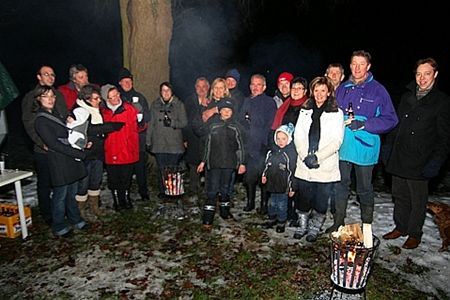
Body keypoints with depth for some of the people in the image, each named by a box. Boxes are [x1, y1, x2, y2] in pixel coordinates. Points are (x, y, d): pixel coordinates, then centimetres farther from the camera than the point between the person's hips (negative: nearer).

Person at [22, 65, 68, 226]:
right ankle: (47, 215, 22)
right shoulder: (30, 97, 0)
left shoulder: (59, 95, 13)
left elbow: (66, 118, 14)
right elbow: (28, 124, -7)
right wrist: (42, 143, -19)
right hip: (43, 150, -3)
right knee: (45, 184, 8)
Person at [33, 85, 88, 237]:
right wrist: (78, 154, -17)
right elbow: (54, 144, -17)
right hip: (59, 161, -8)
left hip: (71, 159, 8)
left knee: (72, 192, 16)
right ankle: (58, 227, 18)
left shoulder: (55, 114, 14)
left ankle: (75, 219, 30)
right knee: (60, 195, 3)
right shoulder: (40, 120, -12)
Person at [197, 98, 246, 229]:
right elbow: (208, 144, 7)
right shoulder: (213, 125, 3)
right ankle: (207, 218, 1)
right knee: (212, 190, -4)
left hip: (229, 163, 1)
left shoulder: (235, 127, 4)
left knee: (225, 188, 12)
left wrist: (242, 163, 1)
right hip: (214, 163, -1)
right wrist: (203, 161, 7)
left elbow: (240, 146, 5)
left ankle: (225, 211, 30)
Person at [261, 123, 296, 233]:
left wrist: (291, 188, -11)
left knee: (282, 205, 8)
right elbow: (267, 164, 17)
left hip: (283, 185, -5)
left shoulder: (291, 153, -14)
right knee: (272, 202, 19)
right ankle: (272, 218, 37)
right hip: (272, 183, 5)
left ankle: (281, 222, 25)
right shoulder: (272, 151, 3)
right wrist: (264, 175, 9)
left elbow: (291, 172, -13)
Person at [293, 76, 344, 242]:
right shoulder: (305, 111, 11)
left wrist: (318, 157, -15)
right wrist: (305, 156, -10)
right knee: (304, 197, 9)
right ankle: (303, 225, 29)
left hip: (326, 166, -2)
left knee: (321, 200, 6)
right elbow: (298, 135, 4)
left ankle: (315, 228, 26)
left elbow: (337, 141, -7)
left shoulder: (337, 113, 1)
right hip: (304, 165, 2)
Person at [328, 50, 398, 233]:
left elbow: (390, 120, -6)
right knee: (340, 185, 11)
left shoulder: (378, 90, -3)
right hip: (342, 147, 3)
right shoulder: (342, 89, 9)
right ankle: (338, 222, 26)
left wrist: (363, 124, -17)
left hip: (365, 147, -3)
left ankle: (367, 225, 26)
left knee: (364, 188, 9)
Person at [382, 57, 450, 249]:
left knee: (418, 200, 8)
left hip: (419, 162, -5)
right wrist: (388, 145, 11)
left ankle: (415, 234, 24)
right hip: (398, 158, 5)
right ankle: (400, 227, 31)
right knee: (400, 196, 15)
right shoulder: (407, 96, 12)